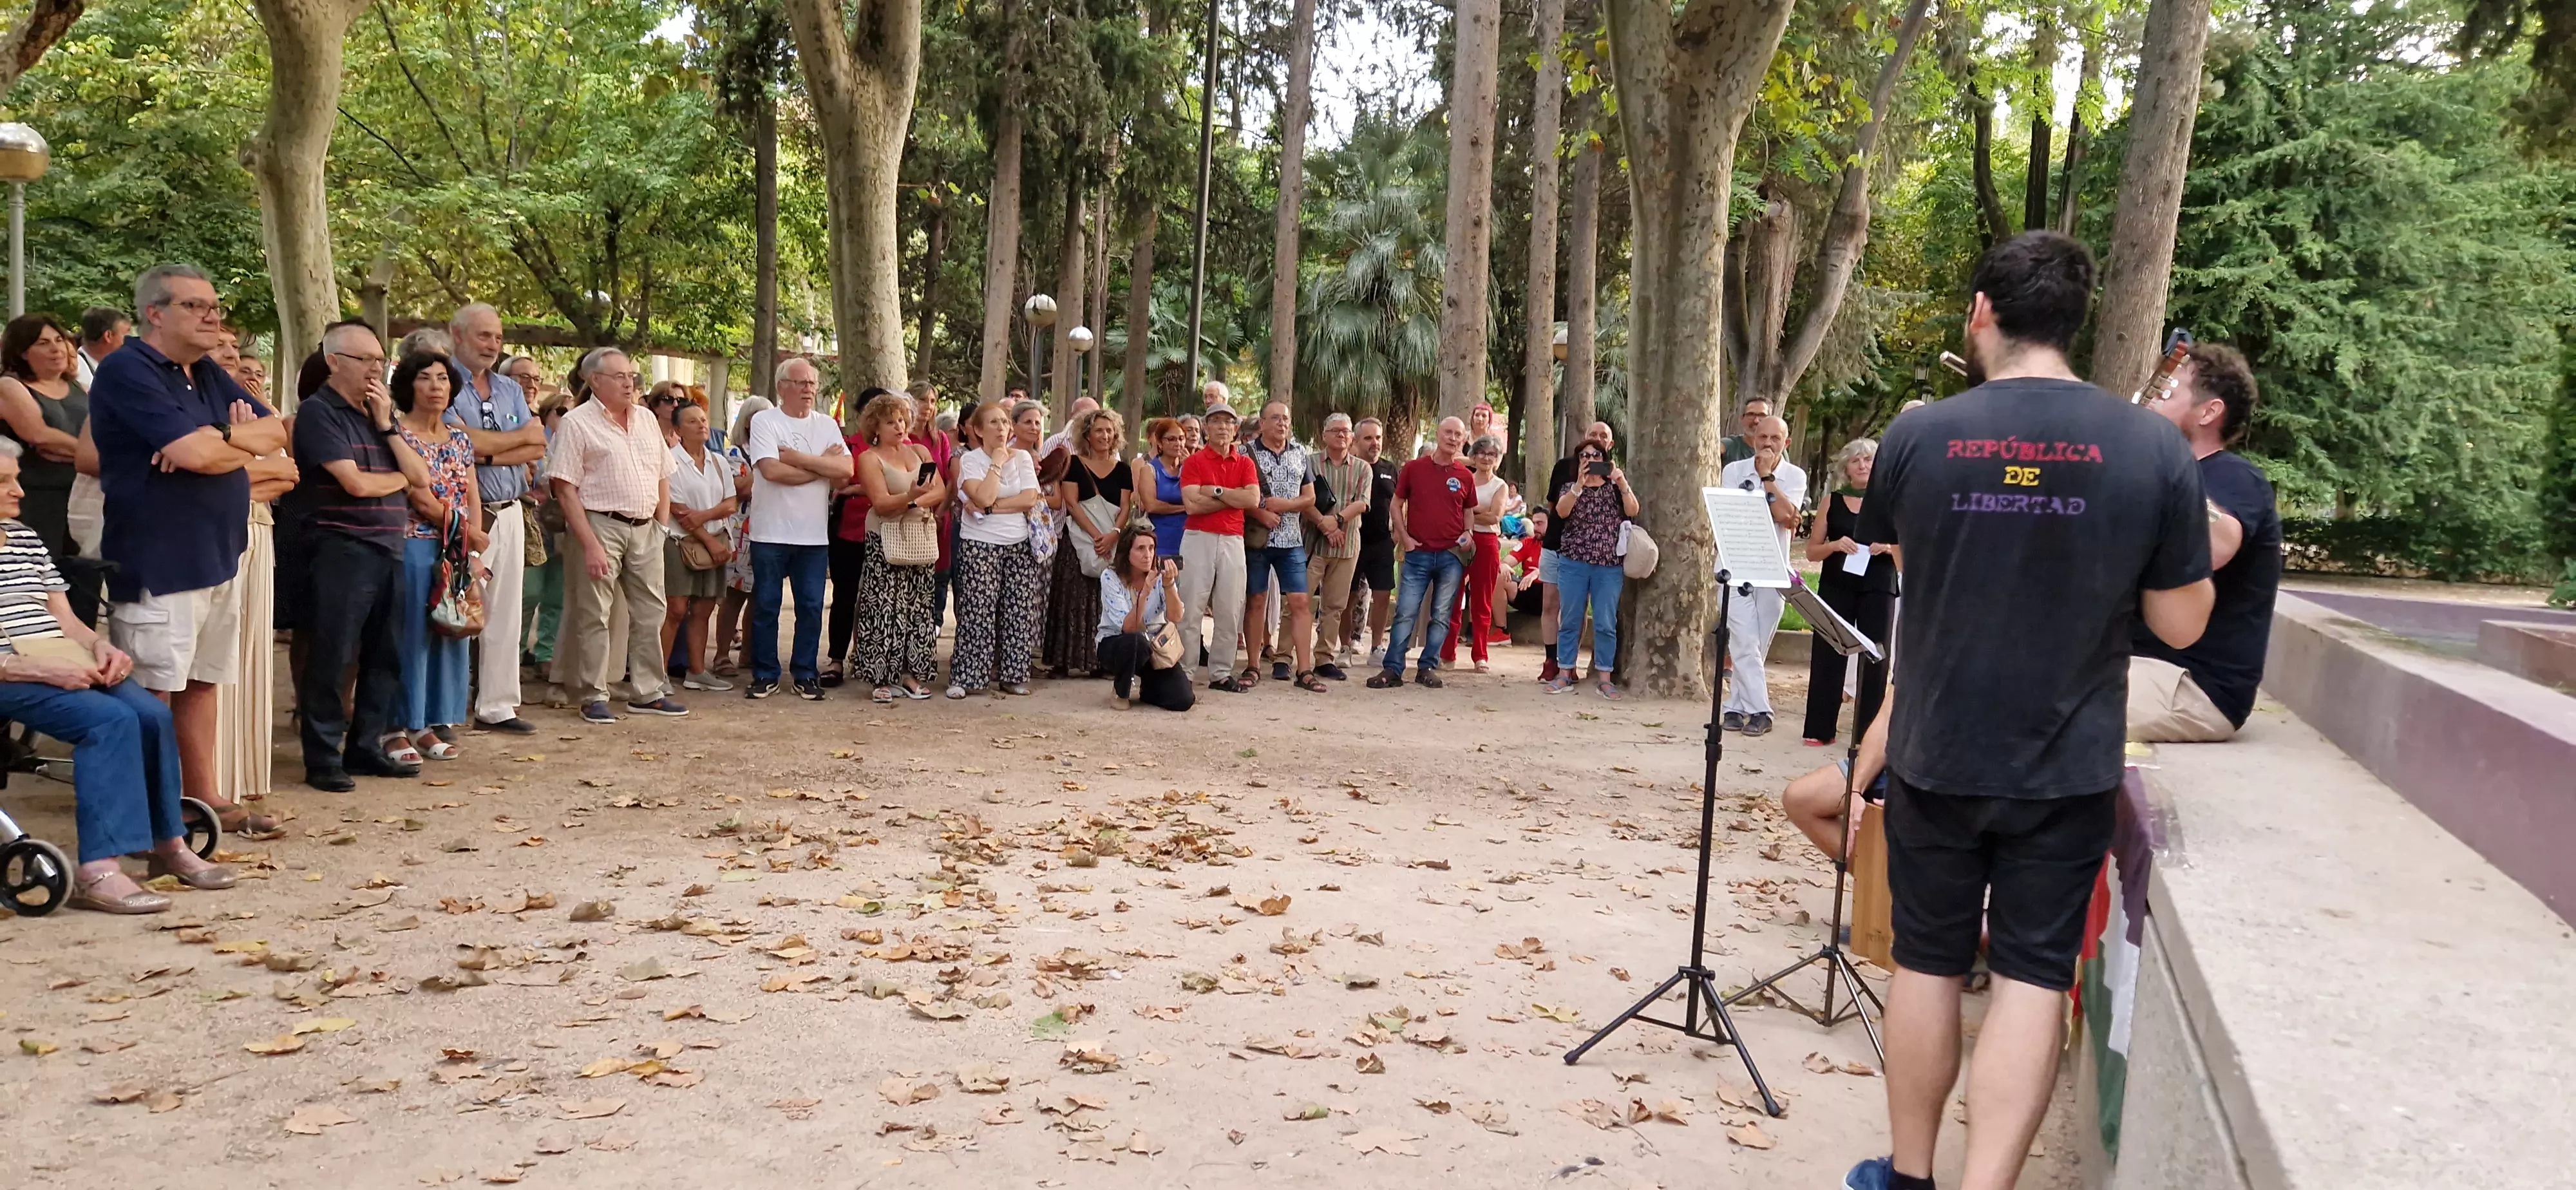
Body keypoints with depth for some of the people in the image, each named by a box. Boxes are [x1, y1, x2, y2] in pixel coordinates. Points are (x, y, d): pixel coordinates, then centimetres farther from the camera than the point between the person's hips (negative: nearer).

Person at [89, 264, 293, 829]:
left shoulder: (208, 374, 15)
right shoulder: (128, 371, -12)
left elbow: (275, 433, 9)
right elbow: (194, 452, -23)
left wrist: (220, 438, -11)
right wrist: (243, 438, -2)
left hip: (217, 556, 9)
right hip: (156, 564, -8)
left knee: (201, 683, 14)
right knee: (150, 692, -4)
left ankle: (204, 796, 22)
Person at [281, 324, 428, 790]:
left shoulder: (376, 413, 18)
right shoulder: (319, 411, -6)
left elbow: (421, 477, 10)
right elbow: (356, 483, -15)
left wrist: (386, 425, 1)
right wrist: (399, 478, 5)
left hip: (388, 549, 8)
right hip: (340, 549, -8)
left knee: (384, 656, 11)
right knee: (330, 657, -4)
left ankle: (366, 748, 21)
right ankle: (322, 759, 2)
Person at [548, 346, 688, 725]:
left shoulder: (647, 420, 13)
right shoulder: (577, 423, -6)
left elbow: (663, 477, 19)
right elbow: (566, 490, -11)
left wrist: (662, 524, 7)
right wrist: (590, 544, -16)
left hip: (645, 529, 6)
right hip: (599, 525, -6)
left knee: (649, 613, 9)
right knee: (594, 616, -1)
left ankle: (648, 693, 19)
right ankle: (593, 697, 8)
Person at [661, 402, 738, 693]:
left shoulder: (719, 461, 12)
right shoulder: (672, 460, -7)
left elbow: (730, 504, 6)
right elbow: (678, 509, -11)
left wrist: (703, 516, -13)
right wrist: (709, 540, -13)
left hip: (716, 543, 6)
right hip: (681, 542, -6)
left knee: (702, 611, 8)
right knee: (676, 610, -10)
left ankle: (696, 671, 15)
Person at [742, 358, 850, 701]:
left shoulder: (827, 425, 9)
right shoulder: (765, 422, -3)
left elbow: (846, 470, -6)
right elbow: (771, 470, -18)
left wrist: (798, 458, -13)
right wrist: (823, 466, -9)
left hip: (814, 534, 3)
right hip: (771, 533, -3)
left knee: (811, 607, 6)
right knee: (766, 605, 4)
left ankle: (805, 675, 16)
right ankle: (765, 675, 13)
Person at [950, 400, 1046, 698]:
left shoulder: (1022, 457, 6)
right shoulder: (970, 460, -3)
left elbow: (1030, 500, -6)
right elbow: (983, 498, -18)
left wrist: (990, 509, -13)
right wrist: (997, 461, -13)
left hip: (1019, 544, 4)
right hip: (980, 545, -3)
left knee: (1018, 611, 3)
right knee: (978, 611, -7)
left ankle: (1013, 675, 13)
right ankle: (966, 678, -1)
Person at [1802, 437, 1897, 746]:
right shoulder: (1833, 501, 8)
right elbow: (1812, 551, 7)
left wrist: (1888, 548, -15)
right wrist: (1836, 545, -12)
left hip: (1878, 589, -1)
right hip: (1836, 587, 1)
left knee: (1874, 658, -3)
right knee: (1827, 654, -1)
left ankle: (1867, 732, 1)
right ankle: (1820, 729, 4)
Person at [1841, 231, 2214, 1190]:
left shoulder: (1917, 437, -9)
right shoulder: (2154, 448, -10)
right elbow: (2181, 625, -3)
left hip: (1936, 757, 1)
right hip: (2068, 768, -1)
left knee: (1928, 962, 14)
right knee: (2032, 975, 7)